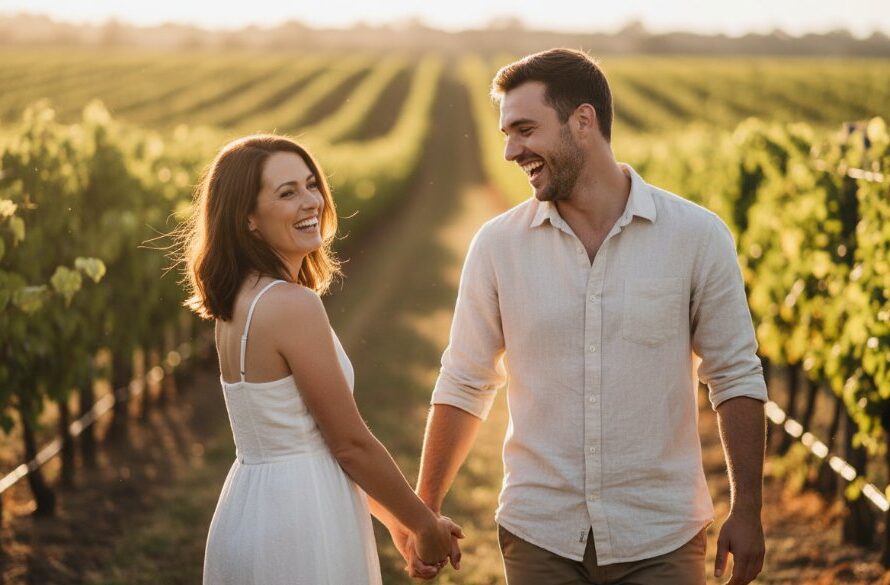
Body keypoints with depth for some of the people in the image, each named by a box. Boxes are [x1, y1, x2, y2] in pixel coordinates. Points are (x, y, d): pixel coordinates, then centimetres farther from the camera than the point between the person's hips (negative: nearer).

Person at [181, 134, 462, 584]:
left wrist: (399, 524, 14)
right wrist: (424, 526, 0)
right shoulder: (293, 304, -19)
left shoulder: (237, 302, 8)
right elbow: (350, 443, -14)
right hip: (298, 530, -8)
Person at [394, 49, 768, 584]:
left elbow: (736, 378, 0)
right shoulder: (498, 245, -1)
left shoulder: (697, 236, -5)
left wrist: (747, 511, -2)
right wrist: (424, 509, 6)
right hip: (539, 536, 1)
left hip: (660, 539, -1)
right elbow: (465, 386, 6)